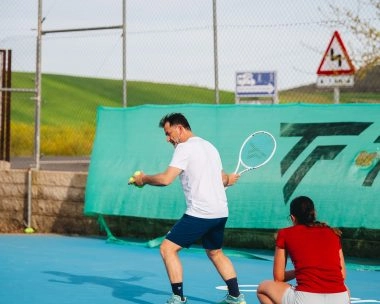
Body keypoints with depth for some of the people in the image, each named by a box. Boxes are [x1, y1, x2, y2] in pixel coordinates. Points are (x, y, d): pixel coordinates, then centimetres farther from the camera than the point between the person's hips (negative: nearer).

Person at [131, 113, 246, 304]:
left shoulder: (185, 148, -10)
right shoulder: (209, 147, 17)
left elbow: (166, 179, -20)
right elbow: (222, 177, 29)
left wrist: (144, 179, -3)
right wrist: (229, 179, 52)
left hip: (199, 213, -9)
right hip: (221, 212, 9)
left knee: (168, 248, -5)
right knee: (215, 253, 26)